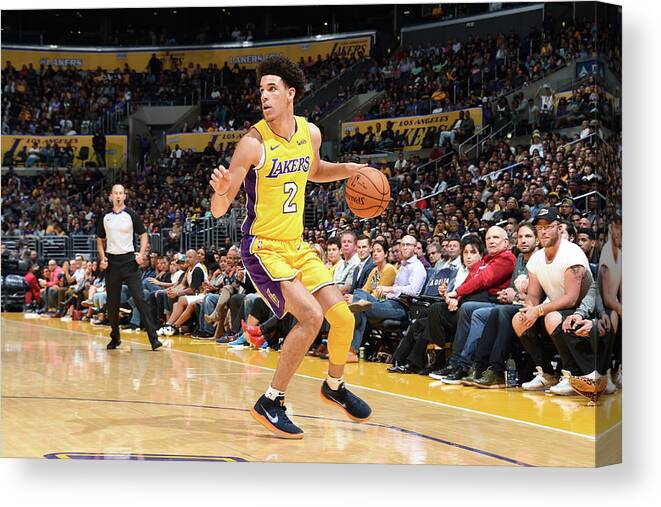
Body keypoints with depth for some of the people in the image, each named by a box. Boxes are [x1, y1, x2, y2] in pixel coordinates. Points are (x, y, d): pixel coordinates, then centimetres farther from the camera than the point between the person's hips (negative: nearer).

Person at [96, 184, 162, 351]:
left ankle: (153, 338, -15)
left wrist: (141, 254, -12)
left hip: (129, 260, -3)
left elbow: (144, 236, 4)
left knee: (139, 298, -12)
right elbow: (100, 240, 18)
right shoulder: (105, 217, 9)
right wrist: (102, 257, 1)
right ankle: (115, 338, 22)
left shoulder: (131, 215, 1)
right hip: (111, 261, 3)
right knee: (112, 302, 7)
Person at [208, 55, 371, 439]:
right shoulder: (253, 143, -18)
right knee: (311, 316, -21)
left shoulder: (310, 133, 0)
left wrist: (347, 170, 8)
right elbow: (219, 210, -17)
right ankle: (271, 402, -6)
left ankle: (335, 386, 33)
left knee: (343, 317, 5)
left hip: (297, 245, 6)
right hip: (263, 248, -6)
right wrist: (222, 190, -39)